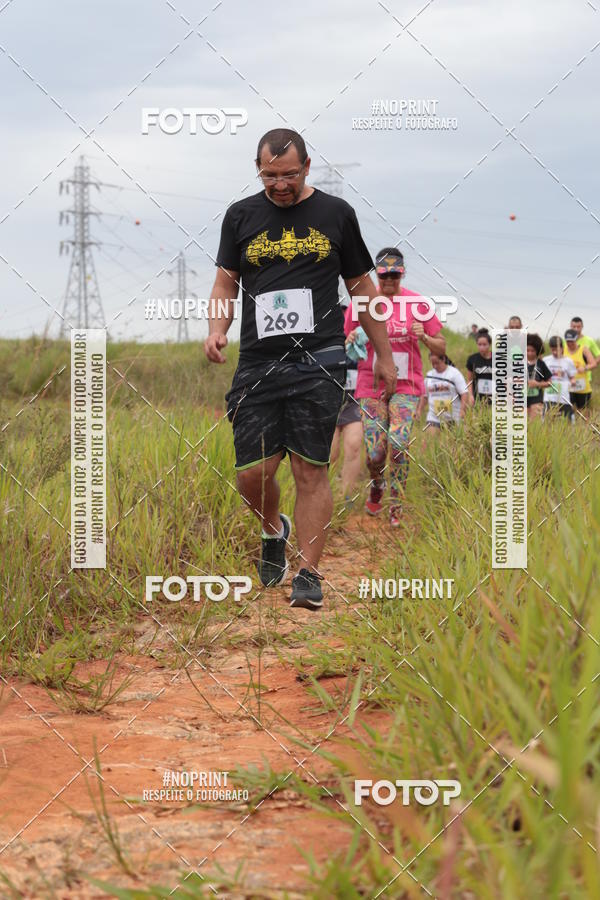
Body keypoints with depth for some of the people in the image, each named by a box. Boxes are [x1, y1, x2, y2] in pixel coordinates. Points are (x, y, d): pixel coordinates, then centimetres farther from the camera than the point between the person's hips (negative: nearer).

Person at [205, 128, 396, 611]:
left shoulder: (336, 213, 7)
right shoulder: (241, 215, 9)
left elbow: (362, 287, 14)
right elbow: (226, 282, 14)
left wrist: (385, 355, 15)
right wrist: (217, 330, -5)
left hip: (319, 362, -2)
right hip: (257, 364, 2)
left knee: (311, 471, -5)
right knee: (253, 472, -4)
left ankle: (308, 575, 3)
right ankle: (275, 530, 28)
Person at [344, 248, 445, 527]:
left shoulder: (417, 303, 0)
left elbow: (441, 347, 5)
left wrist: (424, 337, -16)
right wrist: (351, 342, -12)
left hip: (406, 385, -1)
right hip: (371, 385, 1)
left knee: (399, 444, -18)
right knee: (375, 454, -6)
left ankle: (396, 505, 0)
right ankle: (376, 487, 29)